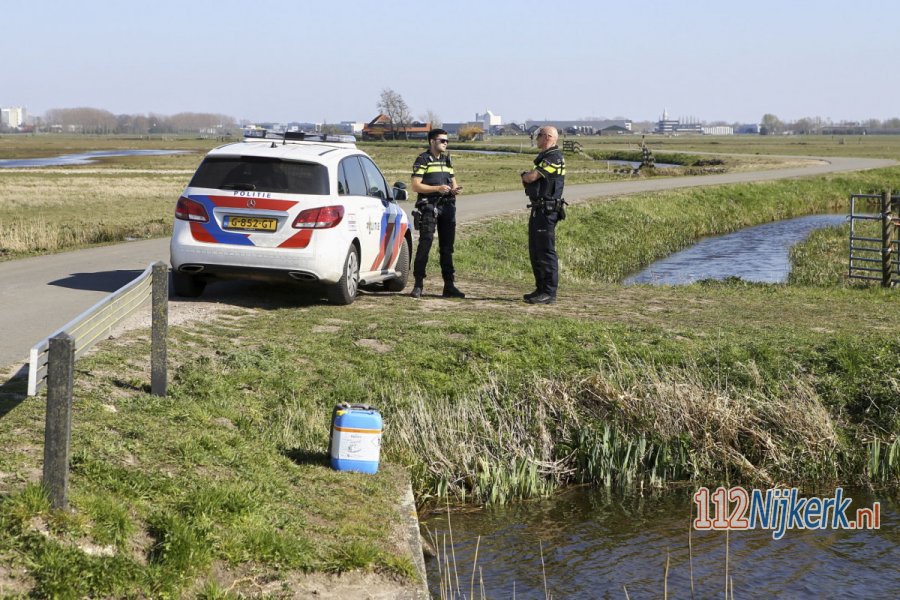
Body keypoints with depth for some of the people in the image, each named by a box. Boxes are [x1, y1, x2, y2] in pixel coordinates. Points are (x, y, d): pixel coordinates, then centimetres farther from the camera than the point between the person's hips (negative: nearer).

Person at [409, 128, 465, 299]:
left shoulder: (447, 160, 19)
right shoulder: (422, 160, -2)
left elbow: (453, 182, 23)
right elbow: (416, 186, -9)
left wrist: (455, 189, -1)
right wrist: (437, 188, -19)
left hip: (447, 207, 6)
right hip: (429, 206, -6)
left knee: (447, 247, 8)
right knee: (424, 245, -11)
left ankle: (449, 285, 12)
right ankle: (418, 285, -7)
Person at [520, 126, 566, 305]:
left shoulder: (554, 158, -15)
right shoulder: (545, 157, 19)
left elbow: (531, 177, -19)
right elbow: (530, 179, 20)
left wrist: (524, 176, 3)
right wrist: (527, 177, -2)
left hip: (547, 210, -11)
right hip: (539, 209, 11)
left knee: (546, 251, -9)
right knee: (535, 250, 14)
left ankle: (549, 293, -7)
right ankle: (541, 289, 21)